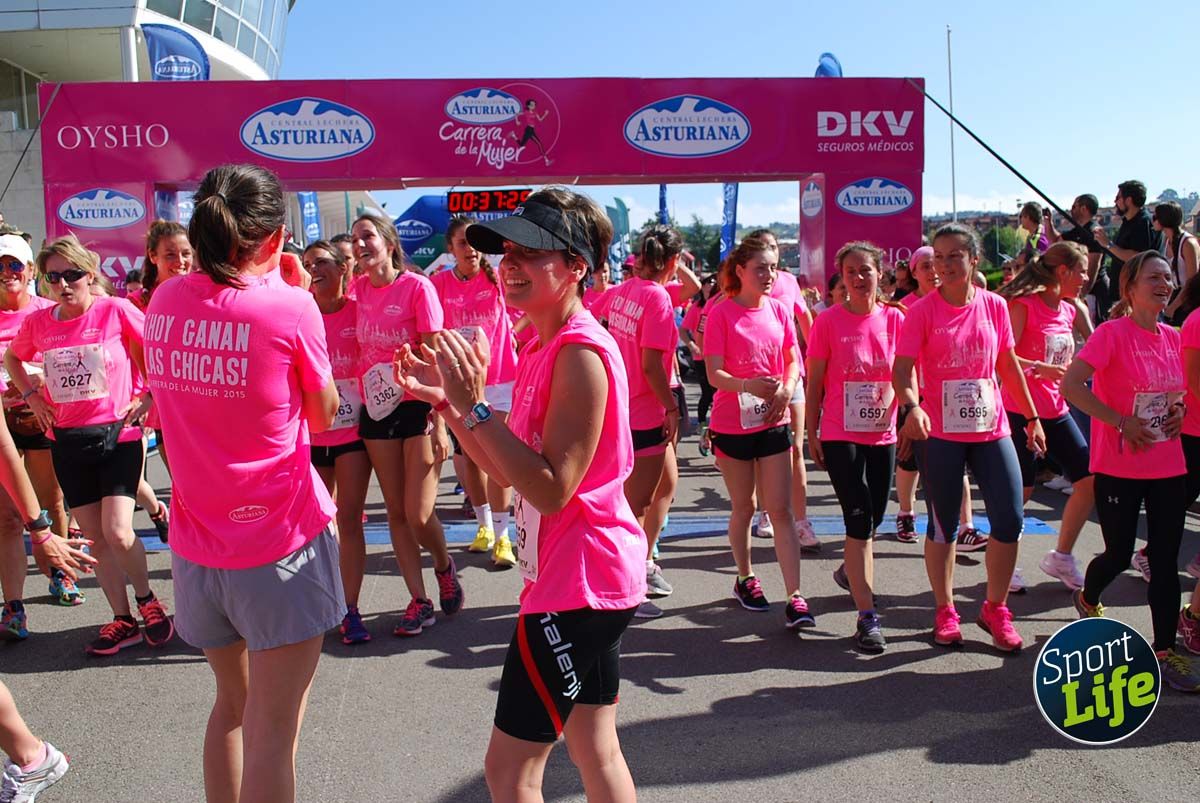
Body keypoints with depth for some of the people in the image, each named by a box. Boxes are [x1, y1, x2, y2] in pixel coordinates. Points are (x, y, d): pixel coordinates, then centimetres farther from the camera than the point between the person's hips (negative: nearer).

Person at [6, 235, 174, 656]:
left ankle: (147, 598, 14)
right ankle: (123, 620, 21)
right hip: (67, 440, 4)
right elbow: (11, 358, 21)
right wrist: (31, 395, 7)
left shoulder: (116, 311, -10)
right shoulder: (38, 322, 1)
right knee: (96, 538, 8)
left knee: (118, 532, -13)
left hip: (117, 434, -4)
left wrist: (146, 400, -7)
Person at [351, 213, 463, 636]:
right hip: (375, 410, 5)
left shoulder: (417, 286, -10)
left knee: (418, 514, -5)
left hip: (417, 407, -5)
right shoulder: (358, 289, 5)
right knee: (395, 511, 8)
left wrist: (439, 422, -16)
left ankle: (444, 565, 28)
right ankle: (420, 602, 21)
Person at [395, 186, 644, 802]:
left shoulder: (580, 352, -20)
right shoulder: (542, 347, 10)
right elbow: (508, 470, 12)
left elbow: (552, 489, -25)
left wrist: (475, 407, -25)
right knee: (596, 752, 20)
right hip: (587, 580, 10)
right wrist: (446, 400, 2)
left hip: (577, 583, -10)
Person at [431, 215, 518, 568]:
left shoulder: (497, 278, -6)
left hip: (499, 380, -2)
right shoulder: (439, 284, -3)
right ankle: (485, 524, 34)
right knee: (467, 456, 14)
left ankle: (502, 535, 10)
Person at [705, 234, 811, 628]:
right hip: (732, 423, -3)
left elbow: (793, 361, 10)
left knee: (780, 510, 0)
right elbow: (714, 374, -14)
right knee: (743, 507, 11)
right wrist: (749, 385, -33)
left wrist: (786, 390, -11)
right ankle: (745, 579, 32)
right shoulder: (722, 313, -8)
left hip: (773, 422, 3)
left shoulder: (779, 311, 4)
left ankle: (794, 597, 0)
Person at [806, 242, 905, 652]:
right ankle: (867, 616, -4)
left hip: (883, 434, 4)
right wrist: (811, 433, -2)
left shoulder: (895, 319, 1)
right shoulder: (828, 321, -6)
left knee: (873, 520, 15)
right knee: (859, 519, -9)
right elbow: (815, 383, -1)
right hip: (840, 436, -4)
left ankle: (851, 570, 46)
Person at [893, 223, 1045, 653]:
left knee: (1009, 520, 1)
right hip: (940, 434, -3)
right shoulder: (922, 312, -7)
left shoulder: (995, 306, 4)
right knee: (942, 525, 7)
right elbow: (902, 368, -15)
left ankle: (995, 608, 21)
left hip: (991, 428, 3)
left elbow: (1008, 364, 13)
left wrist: (1032, 417, 16)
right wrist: (912, 407, -34)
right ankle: (945, 611, 24)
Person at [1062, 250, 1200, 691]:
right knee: (1119, 554, 6)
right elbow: (1071, 386, -21)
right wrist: (1122, 422, -22)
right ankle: (1087, 599, 38)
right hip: (1119, 468, -5)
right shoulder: (1112, 333, -12)